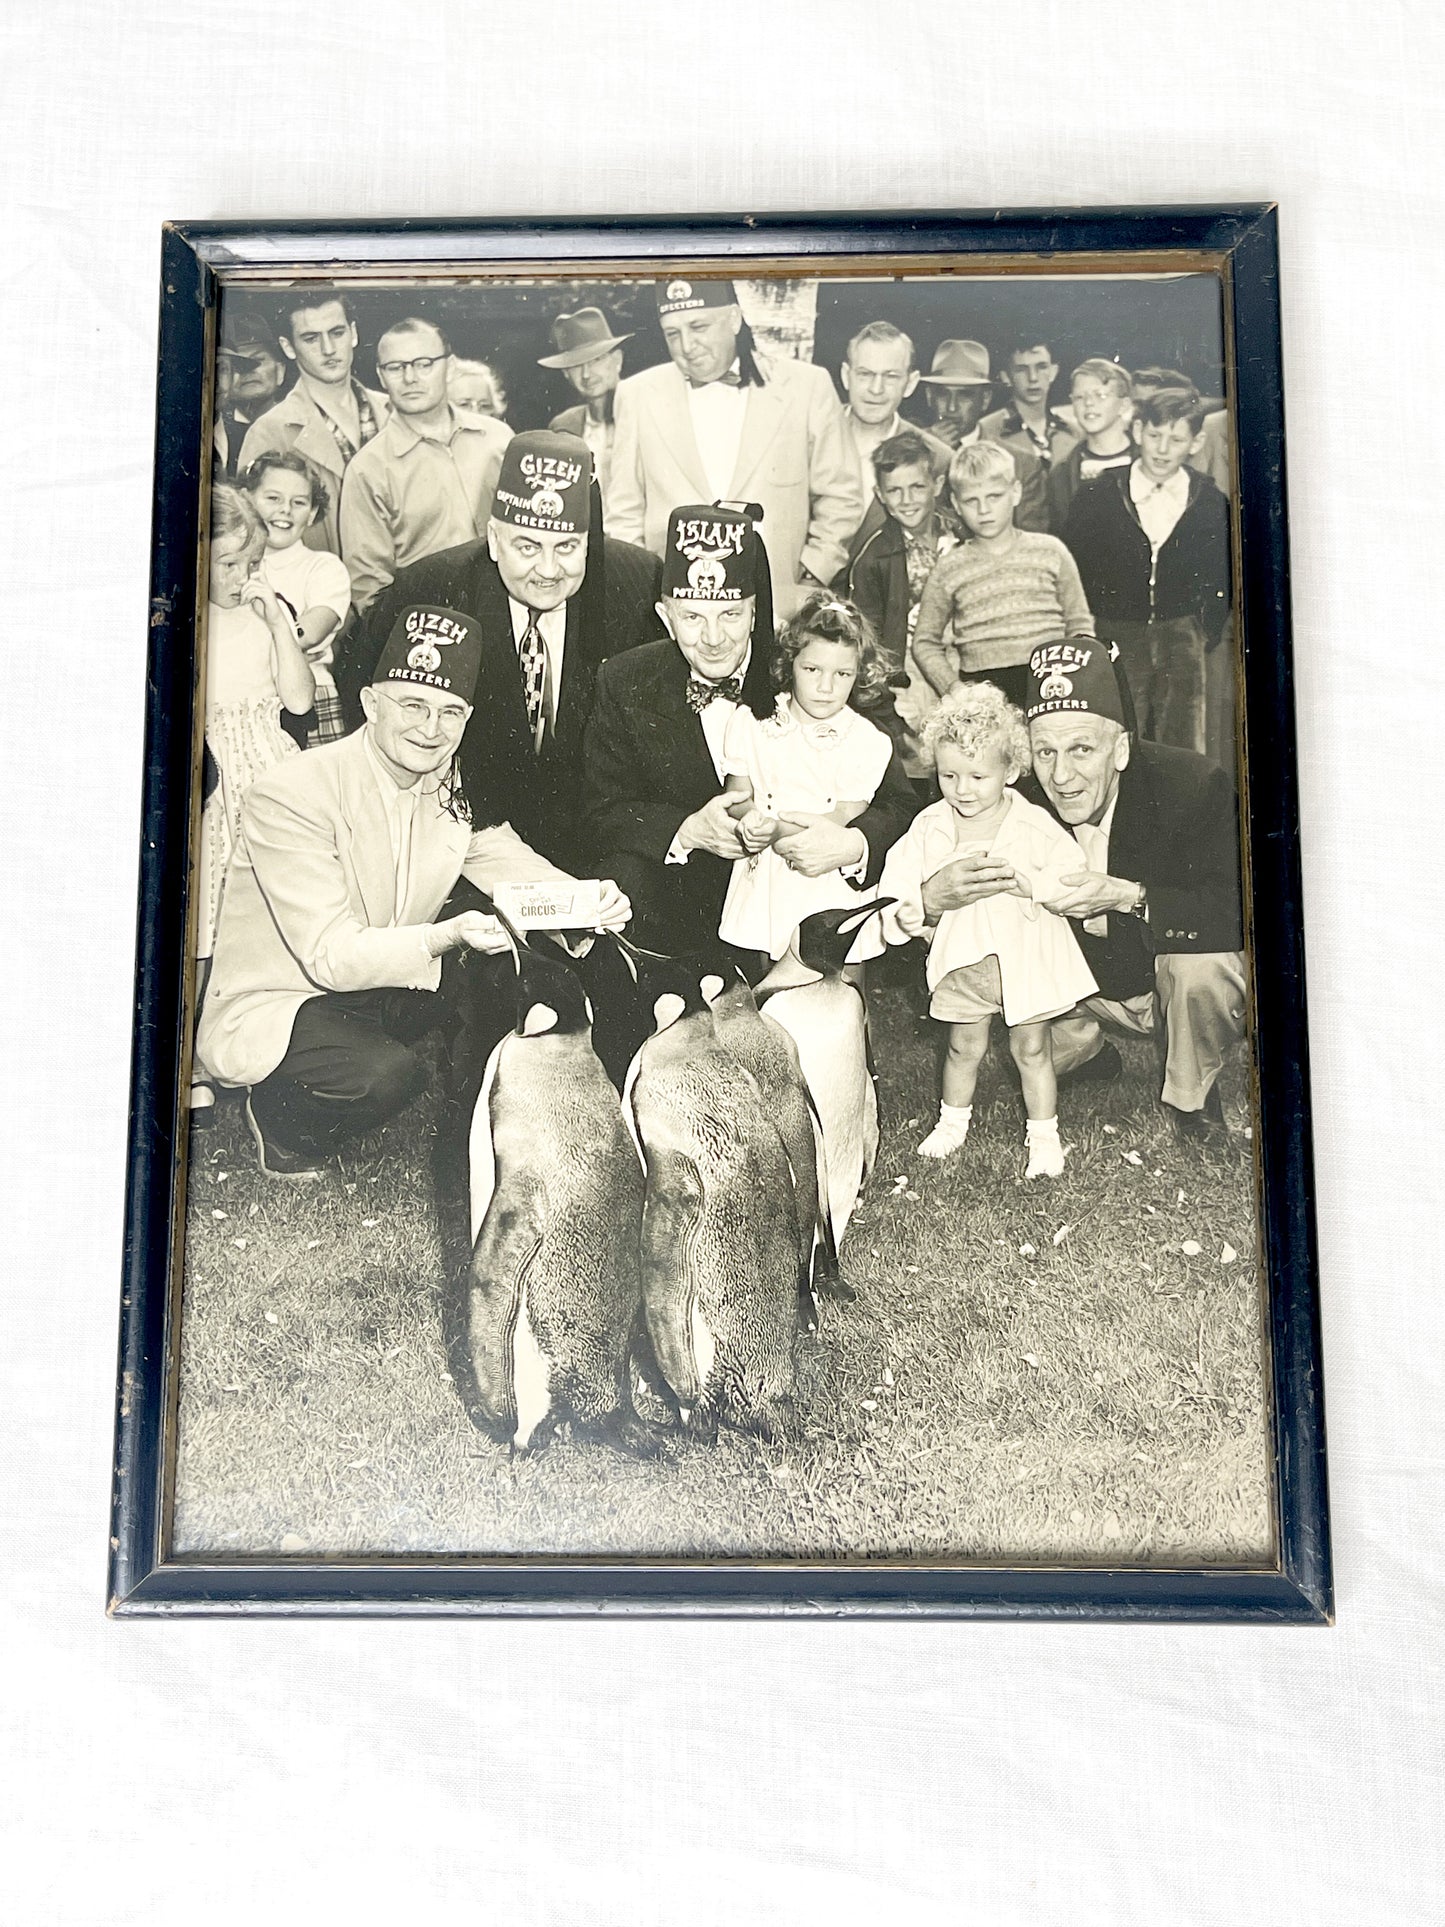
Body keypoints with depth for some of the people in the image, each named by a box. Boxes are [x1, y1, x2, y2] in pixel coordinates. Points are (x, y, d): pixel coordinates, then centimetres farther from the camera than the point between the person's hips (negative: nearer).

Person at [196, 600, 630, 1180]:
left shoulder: (457, 789, -3)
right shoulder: (290, 795, -23)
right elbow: (331, 956, -28)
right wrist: (448, 937, -44)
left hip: (388, 988, 6)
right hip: (273, 1003, -6)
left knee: (499, 943, -15)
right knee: (389, 1071, -33)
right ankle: (278, 1115, -1)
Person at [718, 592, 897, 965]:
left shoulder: (867, 742, -4)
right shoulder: (750, 724, 3)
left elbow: (844, 820, -10)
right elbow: (737, 794, 3)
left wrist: (779, 829, -26)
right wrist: (749, 818, -22)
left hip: (828, 882, -1)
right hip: (762, 880, 2)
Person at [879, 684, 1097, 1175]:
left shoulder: (1034, 826, -11)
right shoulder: (929, 827, -5)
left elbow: (1071, 879, -11)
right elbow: (900, 881, -3)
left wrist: (1027, 883, -27)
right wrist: (905, 914, -23)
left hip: (1026, 958, -2)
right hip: (961, 957, 2)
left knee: (1032, 1048, 8)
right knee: (965, 1046, 15)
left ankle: (1044, 1134, 23)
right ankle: (953, 1120, 37)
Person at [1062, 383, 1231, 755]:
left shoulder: (1211, 505, 3)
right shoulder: (1095, 497, -1)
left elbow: (1222, 582, 13)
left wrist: (1206, 634, 5)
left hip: (1182, 642, 1)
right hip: (1114, 643, -1)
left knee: (1184, 756, 3)